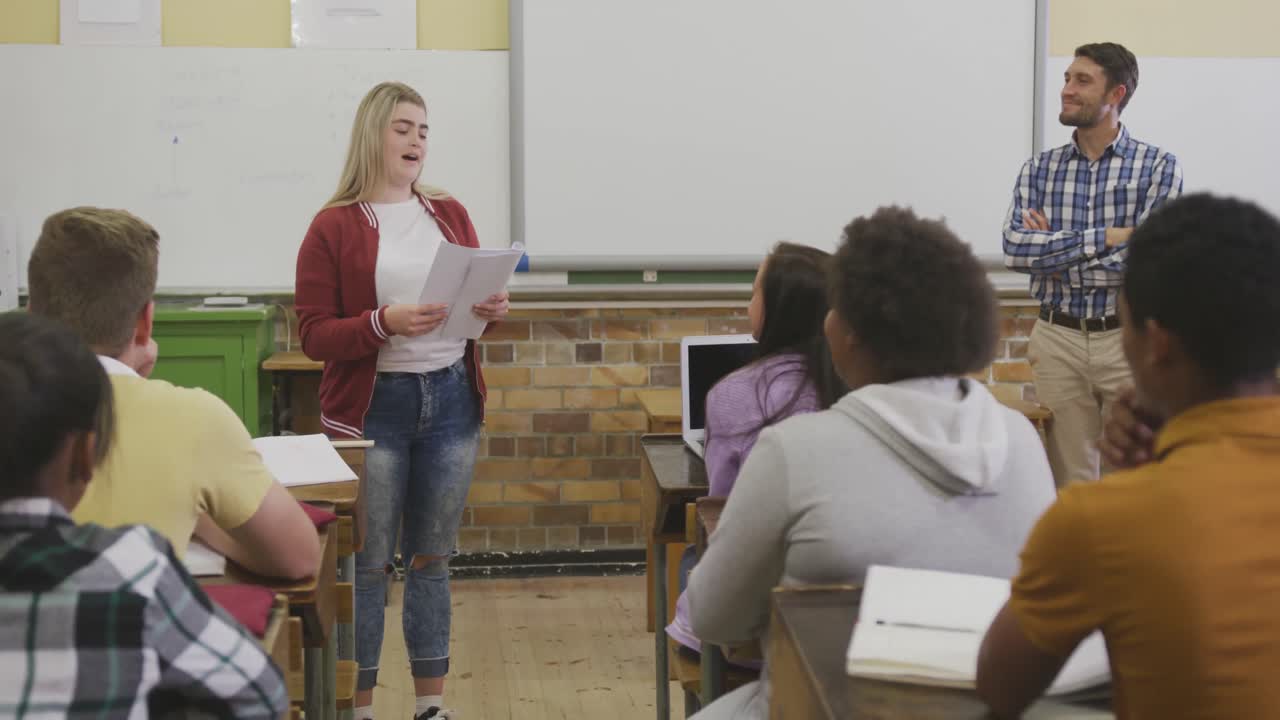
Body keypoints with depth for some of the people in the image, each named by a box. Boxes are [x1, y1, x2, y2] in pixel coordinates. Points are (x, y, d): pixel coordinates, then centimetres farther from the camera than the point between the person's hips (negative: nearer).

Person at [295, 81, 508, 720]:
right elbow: (314, 336, -8)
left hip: (450, 399, 4)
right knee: (367, 562, 0)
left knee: (432, 557, 12)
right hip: (373, 404, -4)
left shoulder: (450, 213, 9)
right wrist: (385, 323, -23)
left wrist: (493, 308, -6)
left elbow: (476, 294, 17)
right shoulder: (334, 226, -5)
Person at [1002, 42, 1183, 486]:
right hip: (1058, 341, 2)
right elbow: (1014, 249, -9)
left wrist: (1053, 255, -10)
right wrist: (1105, 237, -16)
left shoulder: (1159, 167, -3)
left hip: (1129, 340, -2)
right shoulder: (1039, 170, 5)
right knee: (1069, 479, 9)